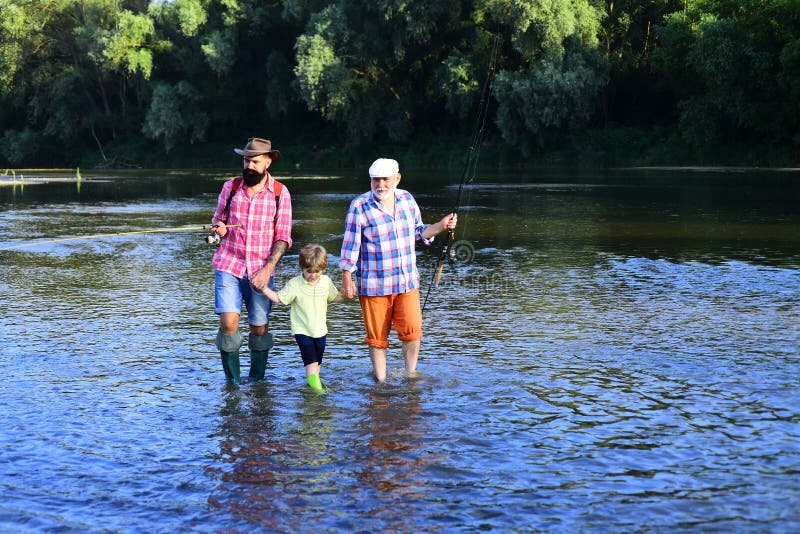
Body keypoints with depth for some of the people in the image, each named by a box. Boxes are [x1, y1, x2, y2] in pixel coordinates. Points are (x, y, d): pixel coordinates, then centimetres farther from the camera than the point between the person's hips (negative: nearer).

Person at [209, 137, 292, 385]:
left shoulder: (280, 193, 0)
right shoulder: (231, 187, 4)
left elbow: (282, 237, 0)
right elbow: (217, 219, 17)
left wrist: (268, 269, -11)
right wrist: (219, 229, -8)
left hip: (260, 271, 0)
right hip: (228, 266, 0)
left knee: (260, 328, 3)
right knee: (228, 323, -13)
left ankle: (256, 380, 22)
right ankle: (231, 380, 3)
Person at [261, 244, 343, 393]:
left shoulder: (326, 282, -1)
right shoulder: (294, 284, -12)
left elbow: (335, 297, 13)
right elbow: (278, 298, -7)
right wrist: (264, 289, -19)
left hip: (320, 329, 4)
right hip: (302, 330, -4)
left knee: (318, 361, 17)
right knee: (311, 362, -13)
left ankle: (315, 382, 35)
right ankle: (315, 386, -13)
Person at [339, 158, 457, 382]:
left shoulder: (407, 199, 5)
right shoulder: (360, 206, -9)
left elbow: (418, 232, 17)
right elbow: (350, 246, -6)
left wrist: (441, 226, 2)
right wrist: (346, 279, -7)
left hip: (407, 282, 3)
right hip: (373, 285, -3)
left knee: (412, 330, -6)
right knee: (377, 338, 3)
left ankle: (411, 375, 14)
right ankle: (380, 382, 18)